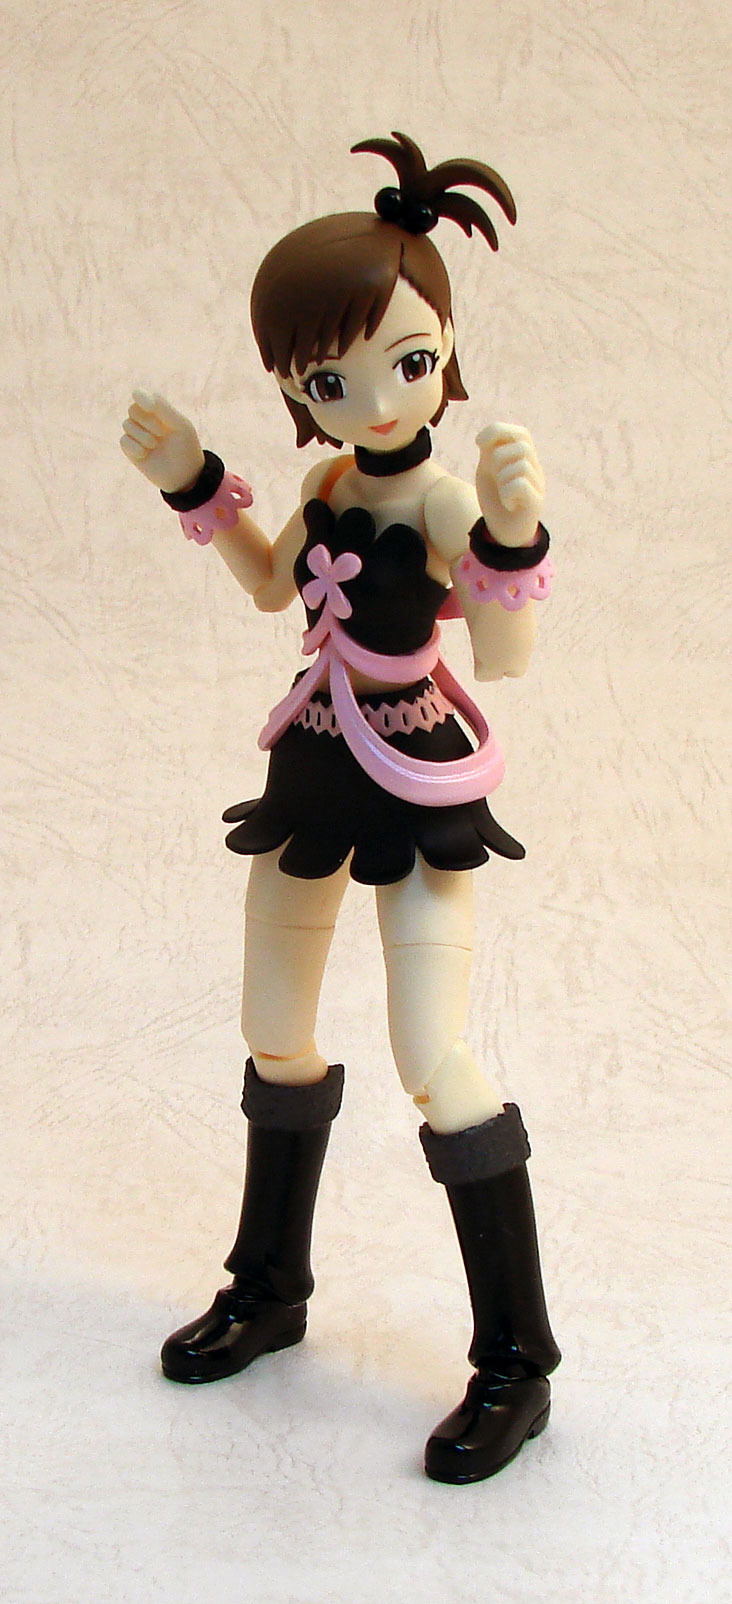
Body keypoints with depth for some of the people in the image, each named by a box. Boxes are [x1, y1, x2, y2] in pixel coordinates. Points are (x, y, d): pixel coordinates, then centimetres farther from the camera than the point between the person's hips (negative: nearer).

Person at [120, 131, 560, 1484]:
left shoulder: (445, 501, -20)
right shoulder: (329, 484, 0)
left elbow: (506, 657, -30)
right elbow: (272, 584, 19)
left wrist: (512, 536, -44)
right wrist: (193, 485, 11)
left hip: (418, 795, -8)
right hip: (314, 781, 8)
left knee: (435, 1061, -9)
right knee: (274, 1034, 17)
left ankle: (515, 1357, 7)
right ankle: (270, 1287, 39)